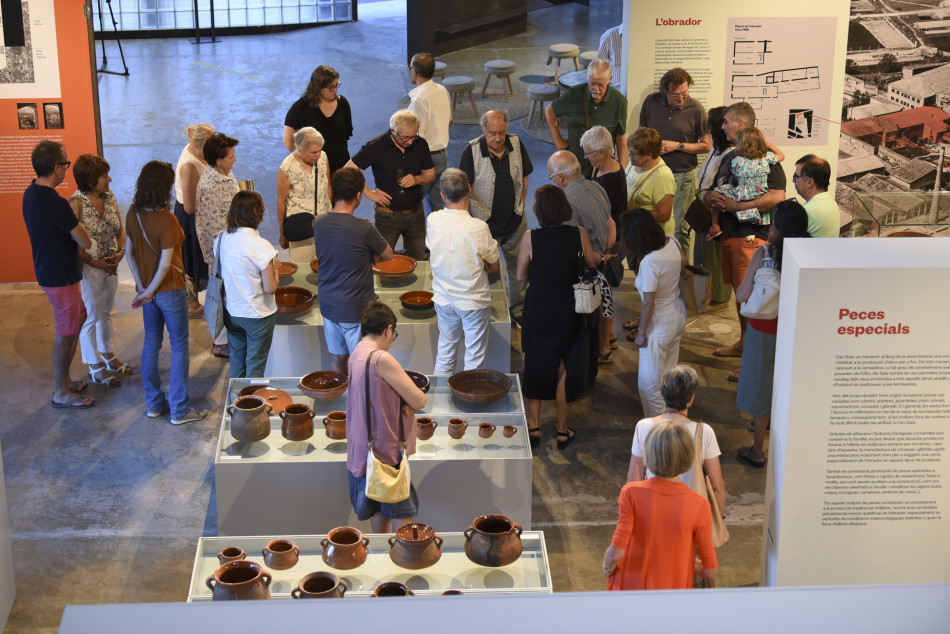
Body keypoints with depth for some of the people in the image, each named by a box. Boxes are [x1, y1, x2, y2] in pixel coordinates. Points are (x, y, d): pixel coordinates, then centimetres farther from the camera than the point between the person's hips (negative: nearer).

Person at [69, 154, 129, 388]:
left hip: (111, 266, 6)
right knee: (91, 317, 4)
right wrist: (95, 263, -17)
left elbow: (120, 230, 8)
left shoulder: (109, 197, 0)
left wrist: (120, 252, -9)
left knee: (106, 313, 20)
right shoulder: (76, 203, -19)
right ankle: (94, 368, 17)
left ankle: (107, 356, 38)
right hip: (88, 269, -6)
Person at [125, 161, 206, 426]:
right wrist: (148, 292, -9)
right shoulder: (166, 219, -23)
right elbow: (165, 265, -22)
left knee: (151, 343, 17)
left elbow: (129, 251, 4)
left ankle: (153, 403, 26)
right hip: (169, 290, -7)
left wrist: (142, 287, 4)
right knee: (179, 346, 4)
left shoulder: (133, 213, -2)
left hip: (148, 289, 7)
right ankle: (180, 409, 8)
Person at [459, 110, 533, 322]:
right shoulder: (472, 151, -15)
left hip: (515, 220, 4)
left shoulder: (516, 144, -4)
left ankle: (517, 308, 34)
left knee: (518, 267, 15)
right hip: (484, 223, -4)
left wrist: (520, 205, 8)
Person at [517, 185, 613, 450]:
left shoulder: (530, 238, -17)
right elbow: (591, 262, 3)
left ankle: (534, 427, 24)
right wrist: (602, 257, 26)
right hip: (569, 313, 1)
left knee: (536, 367, 19)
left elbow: (521, 275, -7)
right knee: (565, 369, 14)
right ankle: (562, 431, 23)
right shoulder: (579, 234, -14)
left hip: (538, 311, 0)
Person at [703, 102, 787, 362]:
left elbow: (777, 196, -23)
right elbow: (714, 191, 26)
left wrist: (736, 205, -20)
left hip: (751, 236, -9)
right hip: (728, 234, 9)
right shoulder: (729, 157, 19)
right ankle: (744, 342, 30)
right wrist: (711, 197, 1)